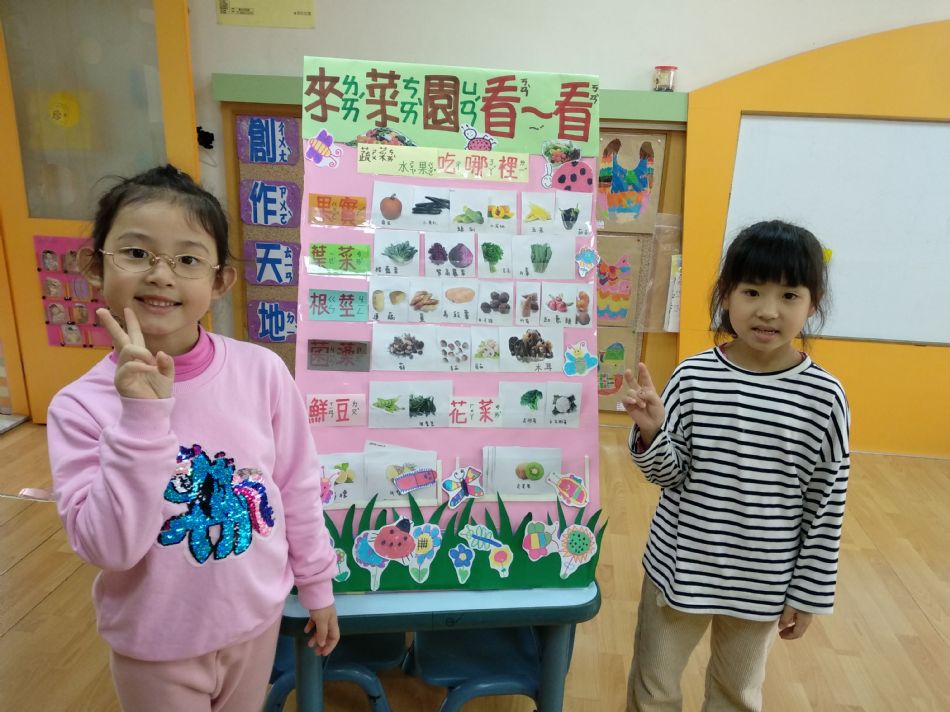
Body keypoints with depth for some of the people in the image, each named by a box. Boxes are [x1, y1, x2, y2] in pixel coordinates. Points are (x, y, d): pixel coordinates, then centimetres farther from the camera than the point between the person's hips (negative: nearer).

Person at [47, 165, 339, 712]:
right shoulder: (80, 406, -17)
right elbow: (108, 546, -23)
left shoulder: (262, 371, -15)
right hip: (156, 646, -2)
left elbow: (298, 487, -4)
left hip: (258, 618, 2)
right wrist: (143, 416, -32)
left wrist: (317, 584, 5)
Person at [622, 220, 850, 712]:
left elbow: (826, 506, -4)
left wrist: (808, 592, 0)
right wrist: (651, 433, -29)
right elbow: (668, 474, -8)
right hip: (680, 568, 0)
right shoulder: (693, 377, -13)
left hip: (761, 582, 1)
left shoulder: (824, 397, -12)